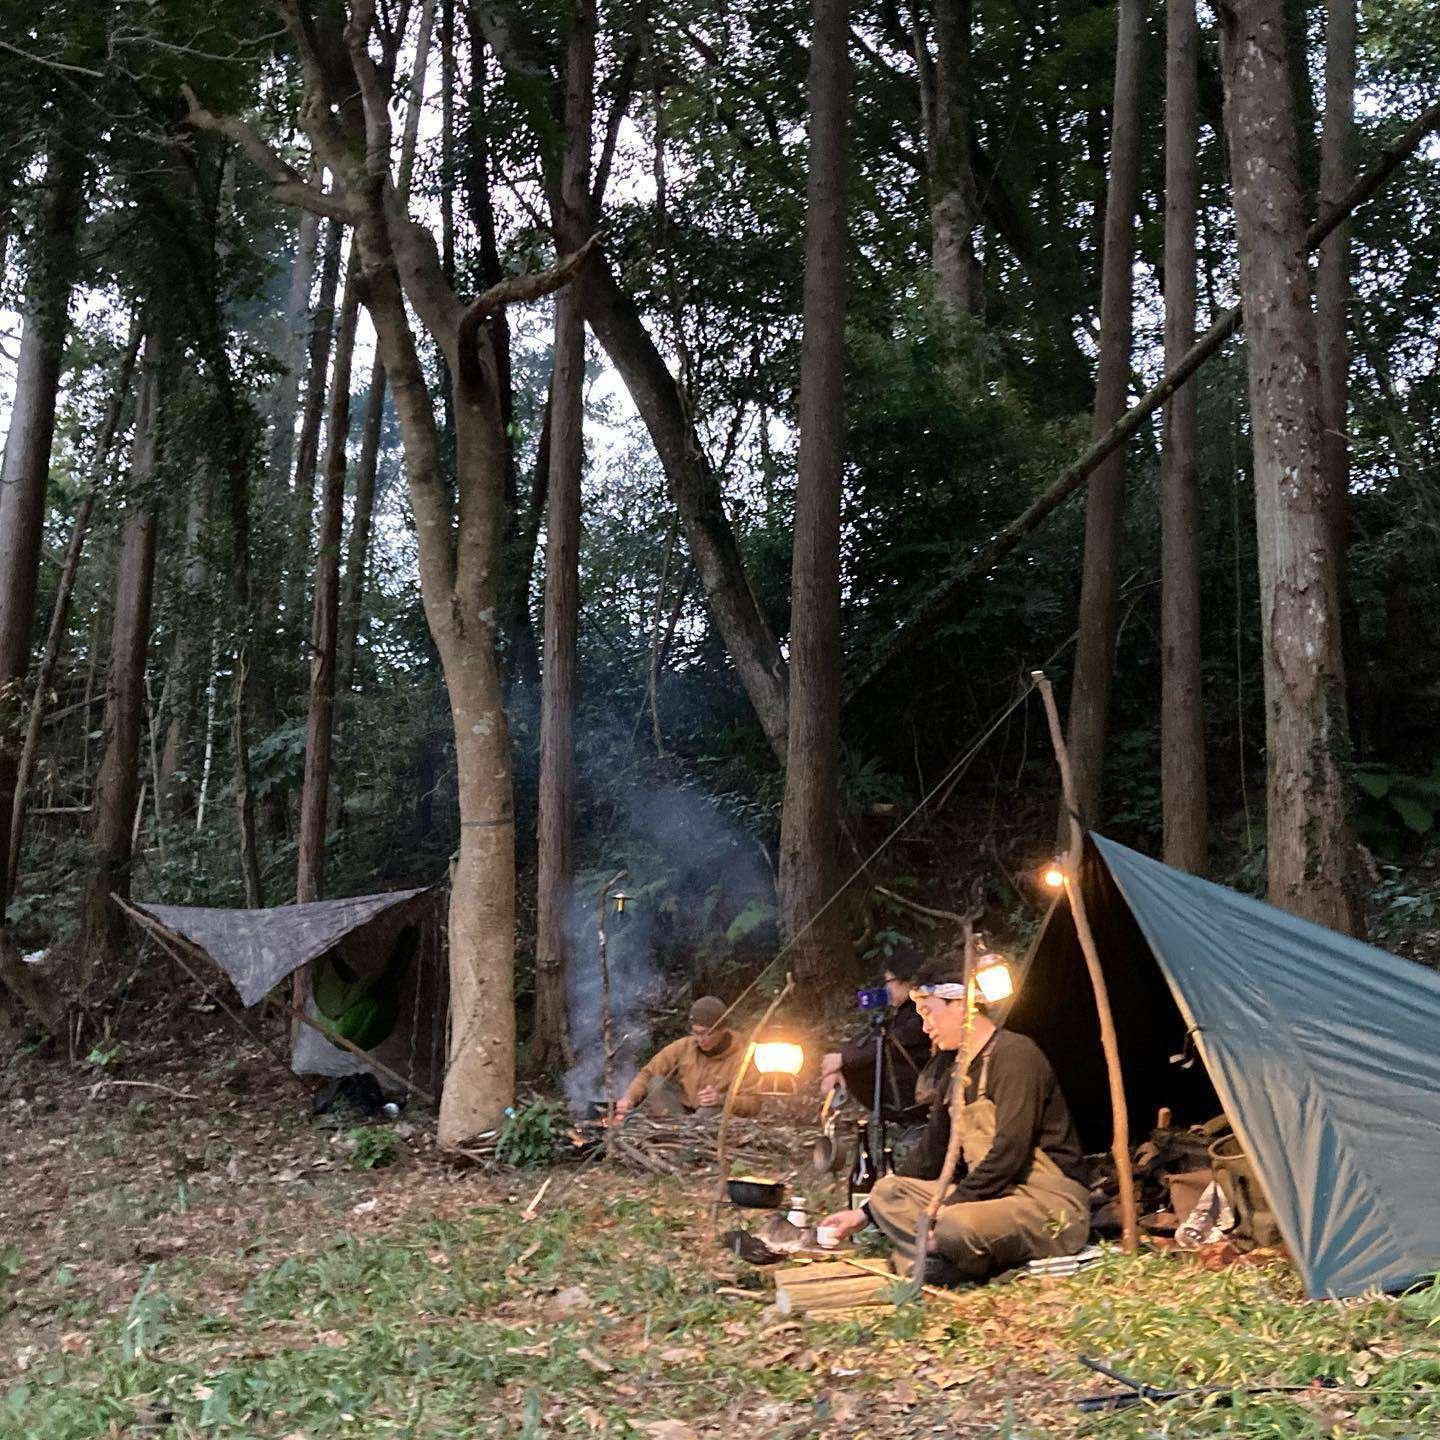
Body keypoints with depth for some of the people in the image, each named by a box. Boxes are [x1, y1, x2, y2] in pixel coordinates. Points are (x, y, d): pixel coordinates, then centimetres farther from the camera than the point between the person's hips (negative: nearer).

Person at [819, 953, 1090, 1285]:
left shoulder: (1014, 1055, -14)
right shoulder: (961, 1071, 14)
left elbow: (1008, 1153, -22)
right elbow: (929, 1156, 19)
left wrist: (944, 1212, -19)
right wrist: (866, 1213, 17)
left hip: (1051, 1205, -9)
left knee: (956, 1228, -37)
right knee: (886, 1192, -2)